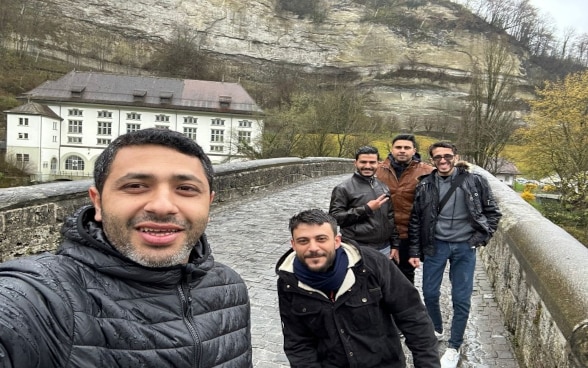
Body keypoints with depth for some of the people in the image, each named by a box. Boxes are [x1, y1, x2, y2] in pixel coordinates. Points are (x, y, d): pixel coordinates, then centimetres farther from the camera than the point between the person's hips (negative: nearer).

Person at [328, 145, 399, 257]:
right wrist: (366, 209, -17)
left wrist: (395, 245, 12)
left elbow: (391, 218, 16)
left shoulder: (383, 187, 11)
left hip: (384, 249, 6)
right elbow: (335, 217, -15)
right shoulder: (344, 188, -7)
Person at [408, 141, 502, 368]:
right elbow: (415, 221, 2)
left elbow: (493, 212, 4)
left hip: (464, 247, -1)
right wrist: (414, 251, 1)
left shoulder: (474, 182, -6)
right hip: (435, 246, 1)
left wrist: (480, 238, -5)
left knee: (461, 299, 5)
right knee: (429, 293, 11)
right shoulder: (424, 185, -3)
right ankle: (436, 331, 38)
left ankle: (454, 347, 22)